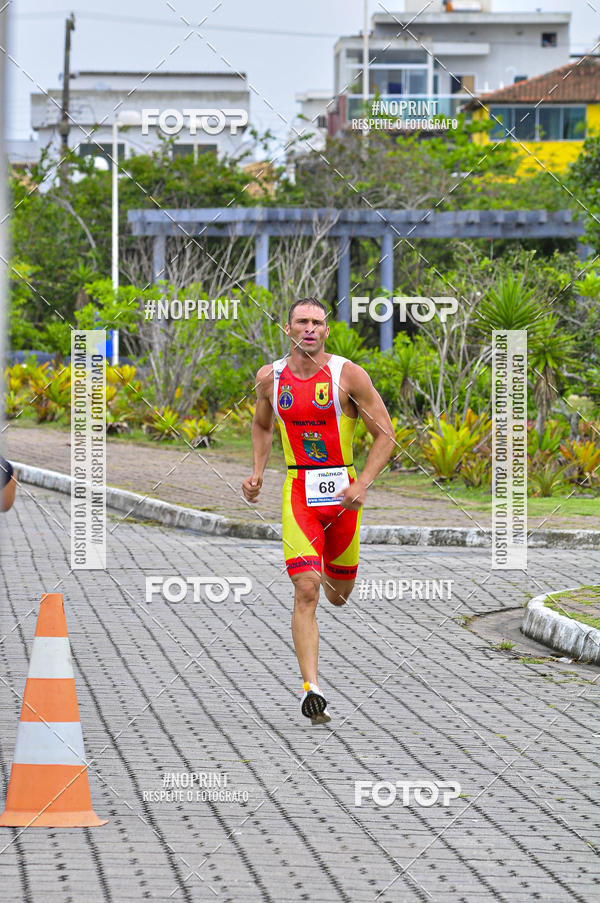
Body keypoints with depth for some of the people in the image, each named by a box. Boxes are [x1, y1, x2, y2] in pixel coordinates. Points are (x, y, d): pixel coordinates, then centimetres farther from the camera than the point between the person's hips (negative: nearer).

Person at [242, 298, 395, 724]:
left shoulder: (348, 375, -9)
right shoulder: (270, 377, 1)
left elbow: (386, 435, -5)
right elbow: (262, 425, 22)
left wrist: (362, 485, -17)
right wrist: (257, 473, 7)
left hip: (342, 492, 0)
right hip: (299, 493, 0)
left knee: (338, 595, 16)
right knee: (306, 591, -16)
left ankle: (326, 572, 56)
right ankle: (311, 690, -20)